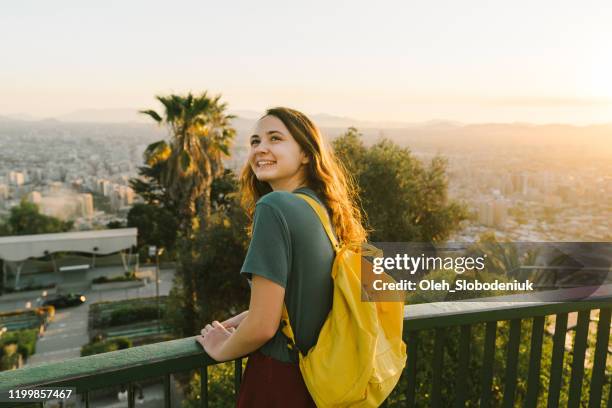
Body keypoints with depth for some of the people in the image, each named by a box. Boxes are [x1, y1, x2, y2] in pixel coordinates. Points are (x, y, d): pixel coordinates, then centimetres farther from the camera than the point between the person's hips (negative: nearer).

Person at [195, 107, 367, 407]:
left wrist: (221, 349, -3)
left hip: (281, 381, -7)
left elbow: (263, 326, -22)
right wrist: (237, 321, 14)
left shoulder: (274, 206, -23)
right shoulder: (323, 207, 0)